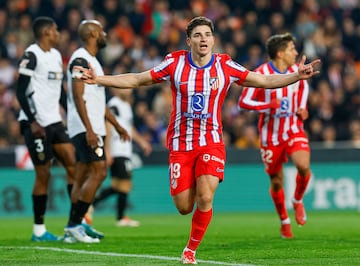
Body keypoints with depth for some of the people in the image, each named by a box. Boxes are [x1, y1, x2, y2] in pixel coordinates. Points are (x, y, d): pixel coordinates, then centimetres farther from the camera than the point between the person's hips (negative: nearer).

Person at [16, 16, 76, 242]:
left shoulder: (56, 55, 15)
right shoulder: (32, 56, -11)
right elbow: (21, 92, -14)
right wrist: (33, 122, -19)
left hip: (54, 121, 8)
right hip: (36, 124, -8)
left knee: (73, 164, 0)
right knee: (43, 174, -4)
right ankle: (39, 230, 5)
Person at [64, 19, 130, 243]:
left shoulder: (92, 61, 21)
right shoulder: (81, 60, -11)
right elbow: (78, 96, -19)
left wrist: (117, 126, 29)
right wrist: (89, 129, -25)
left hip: (92, 129, 10)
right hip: (86, 128, -10)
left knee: (82, 177, 8)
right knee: (99, 172, -14)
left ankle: (73, 228, 9)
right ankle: (75, 224, -14)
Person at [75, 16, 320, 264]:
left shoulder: (225, 65, -3)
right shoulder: (175, 63, -3)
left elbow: (265, 81, 0)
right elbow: (136, 80, 4)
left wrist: (296, 76, -14)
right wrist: (97, 79, -4)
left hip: (211, 143, 0)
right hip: (180, 144, 0)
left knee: (205, 199, -18)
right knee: (184, 207, -2)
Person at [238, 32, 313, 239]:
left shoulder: (296, 69, -1)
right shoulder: (261, 74, -16)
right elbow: (244, 102, -16)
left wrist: (302, 108, 6)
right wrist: (270, 105, -26)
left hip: (294, 129, 3)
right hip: (271, 135, -3)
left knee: (304, 166, -22)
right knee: (277, 181, 6)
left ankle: (298, 201, 8)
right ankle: (284, 221, 29)